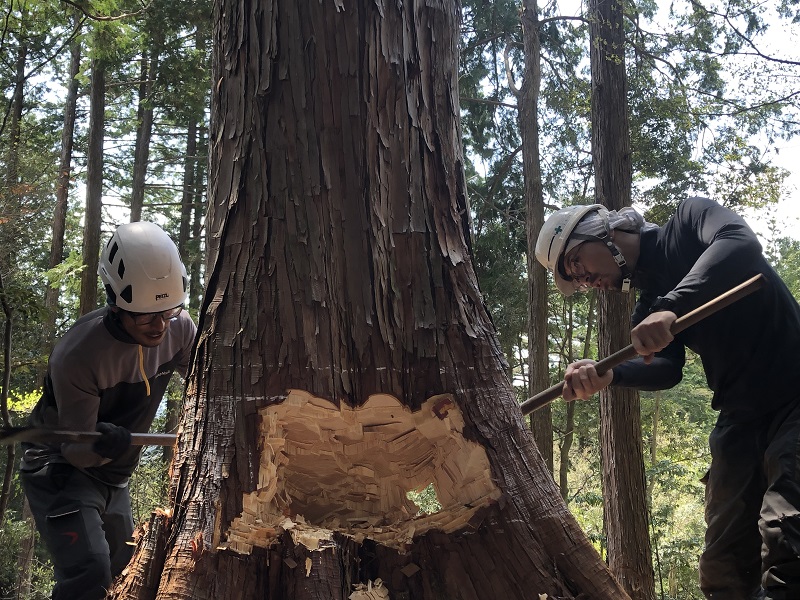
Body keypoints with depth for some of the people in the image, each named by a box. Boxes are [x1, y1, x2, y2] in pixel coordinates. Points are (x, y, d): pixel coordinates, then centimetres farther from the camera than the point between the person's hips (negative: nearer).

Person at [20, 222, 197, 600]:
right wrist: (100, 444, -46)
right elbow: (76, 452, -25)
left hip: (113, 476, 7)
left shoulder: (180, 328, -16)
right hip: (61, 470, -7)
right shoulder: (76, 355, -31)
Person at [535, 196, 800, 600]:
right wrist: (607, 375, -21)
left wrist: (671, 306, -32)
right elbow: (666, 368, -2)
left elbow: (741, 243, -21)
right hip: (740, 417, 7)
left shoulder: (690, 218, 0)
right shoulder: (648, 305, 15)